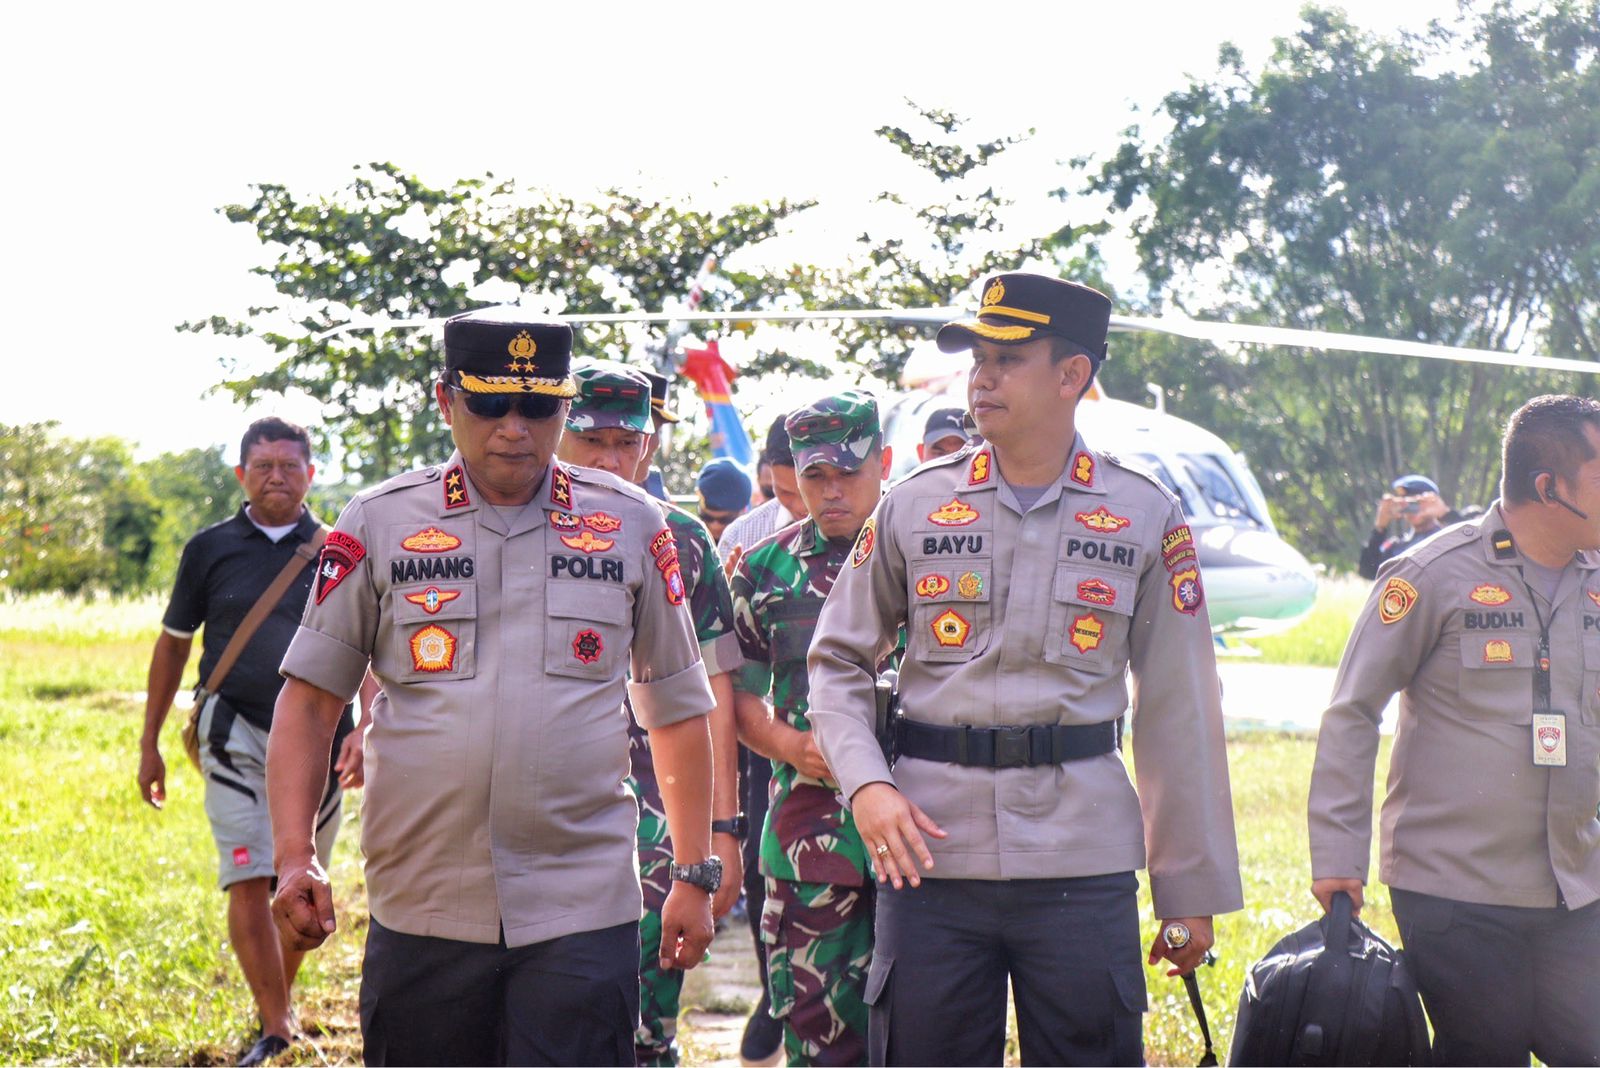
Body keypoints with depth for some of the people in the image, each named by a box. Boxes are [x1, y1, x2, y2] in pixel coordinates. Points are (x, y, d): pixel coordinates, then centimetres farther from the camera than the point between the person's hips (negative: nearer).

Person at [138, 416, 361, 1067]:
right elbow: (173, 645, 13)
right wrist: (149, 743, 13)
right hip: (237, 738, -1)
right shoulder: (210, 549, 6)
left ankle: (277, 1002, 28)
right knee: (248, 880, -13)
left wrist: (365, 730, -11)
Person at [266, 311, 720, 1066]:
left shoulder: (630, 528, 5)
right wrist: (295, 857, -6)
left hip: (582, 914, -1)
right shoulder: (379, 525, 3)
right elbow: (308, 700, 5)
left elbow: (677, 712, 12)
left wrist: (695, 875, 10)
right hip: (422, 911, 1)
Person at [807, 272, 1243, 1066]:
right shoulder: (913, 506, 6)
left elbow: (1180, 712, 4)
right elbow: (838, 661, 12)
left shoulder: (1146, 516, 3)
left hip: (1083, 862, -1)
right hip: (931, 851, 1)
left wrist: (1192, 891, 3)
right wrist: (866, 786, -6)